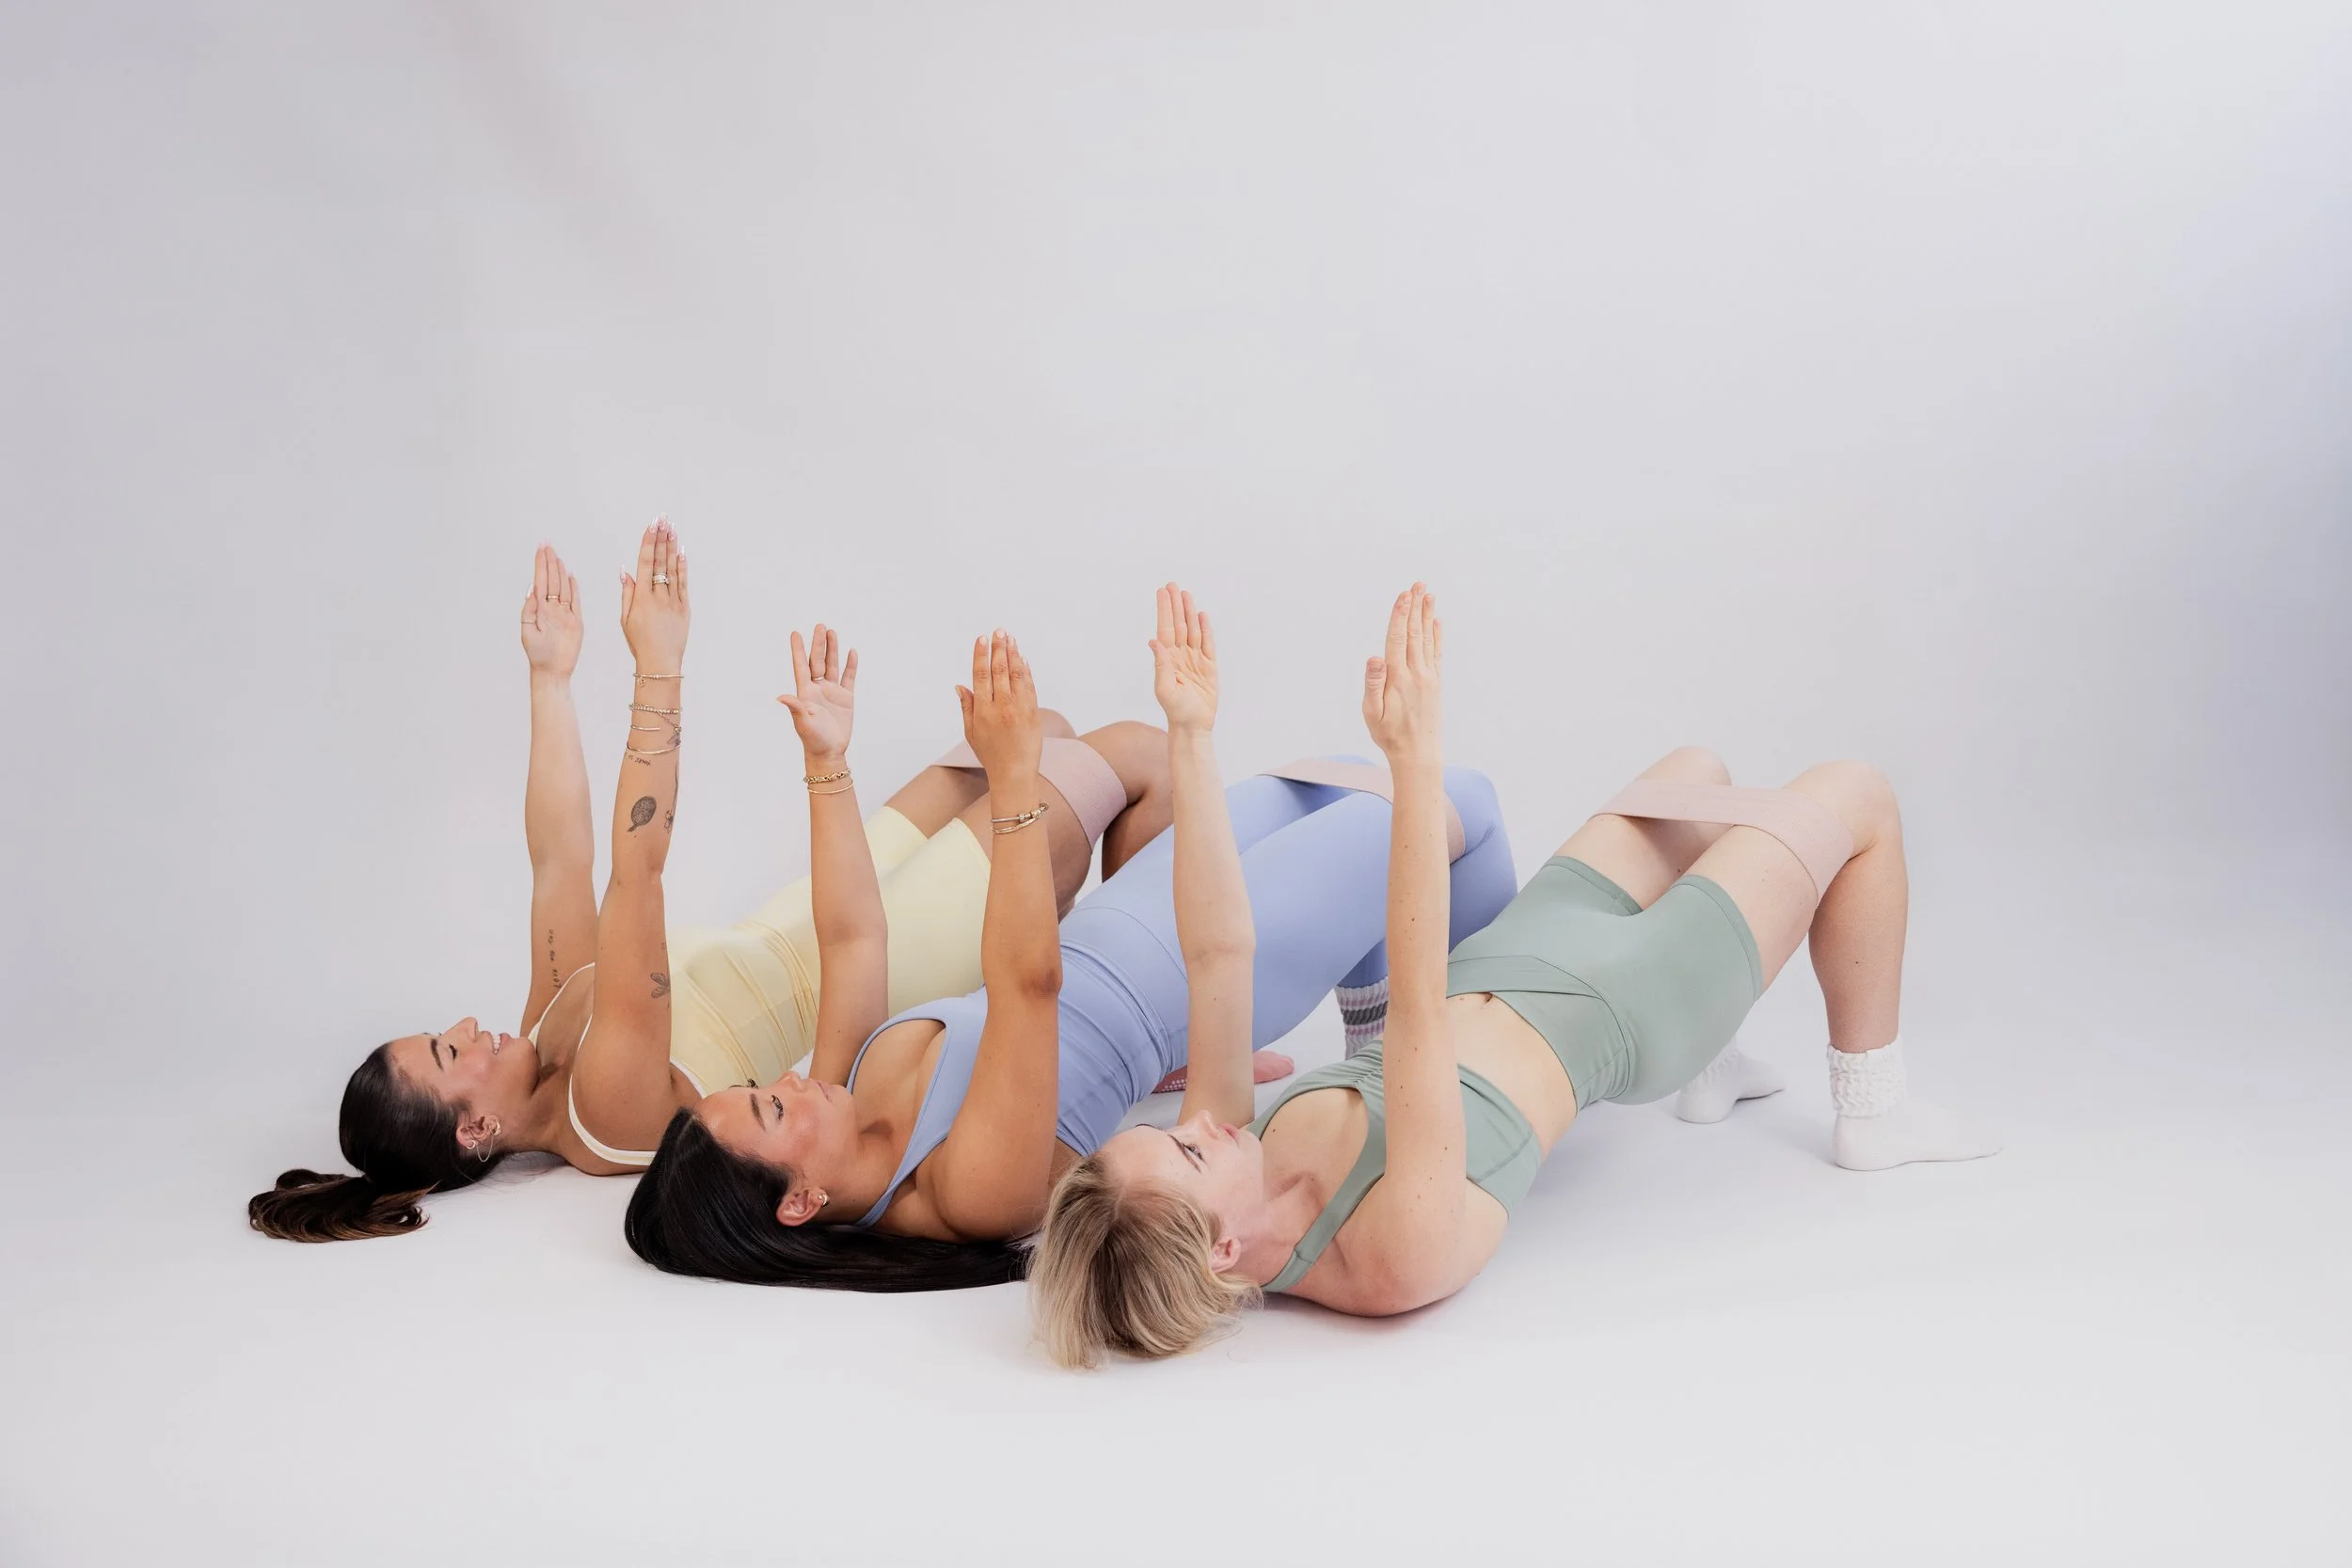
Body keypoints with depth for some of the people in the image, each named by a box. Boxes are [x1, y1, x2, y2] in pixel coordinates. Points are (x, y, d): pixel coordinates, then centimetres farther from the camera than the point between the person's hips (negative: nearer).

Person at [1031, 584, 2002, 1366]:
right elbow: (1417, 1005, -48)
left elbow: (1219, 953, -22)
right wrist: (1413, 759, -52)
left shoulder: (1247, 1153, -22)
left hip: (1499, 974, 7)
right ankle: (1871, 1114, 26)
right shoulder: (1402, 1257, -40)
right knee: (1854, 795, 6)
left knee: (1697, 771, 23)